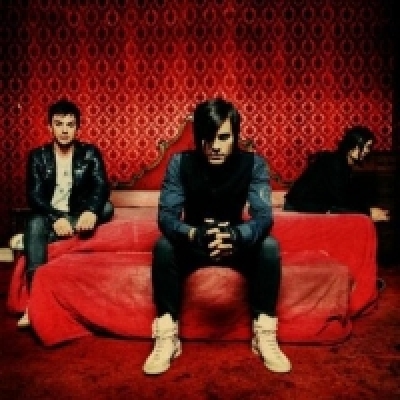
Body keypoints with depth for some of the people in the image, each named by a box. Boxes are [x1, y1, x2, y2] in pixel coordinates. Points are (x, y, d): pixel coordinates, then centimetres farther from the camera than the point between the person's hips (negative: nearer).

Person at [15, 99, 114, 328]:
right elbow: (34, 196, -8)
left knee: (106, 208, -29)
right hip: (49, 218, 0)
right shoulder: (38, 156, 3)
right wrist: (56, 218, -29)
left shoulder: (90, 153, 2)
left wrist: (90, 212, -37)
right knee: (35, 225, -34)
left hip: (80, 216, 1)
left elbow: (102, 187, -14)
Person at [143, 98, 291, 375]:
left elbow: (264, 217, -26)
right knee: (163, 246, -29)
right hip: (193, 243, 0)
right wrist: (196, 235, -46)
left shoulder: (254, 164, -17)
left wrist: (234, 236, -49)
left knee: (270, 246, -28)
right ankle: (167, 337, -20)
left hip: (237, 241, 1)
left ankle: (265, 335, -15)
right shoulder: (180, 163, -17)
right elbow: (166, 216, -24)